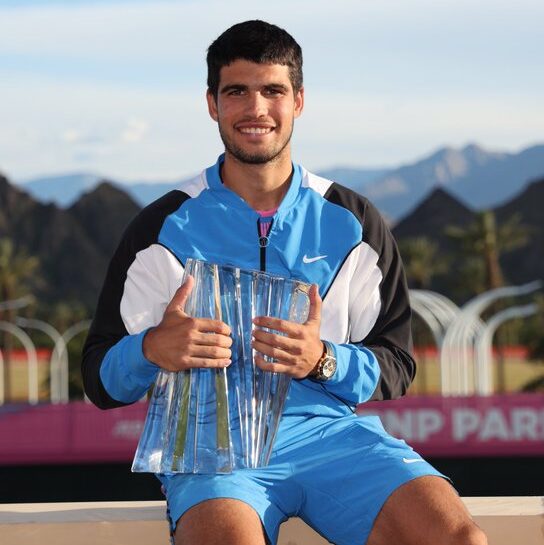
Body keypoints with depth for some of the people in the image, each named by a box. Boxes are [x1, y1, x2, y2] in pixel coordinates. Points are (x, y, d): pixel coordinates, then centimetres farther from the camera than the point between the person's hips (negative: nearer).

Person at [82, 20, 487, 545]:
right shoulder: (164, 228, 8)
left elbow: (395, 368, 11)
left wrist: (324, 361, -10)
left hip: (331, 428, 2)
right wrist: (153, 350, -16)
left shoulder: (354, 222, 14)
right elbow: (102, 379, 8)